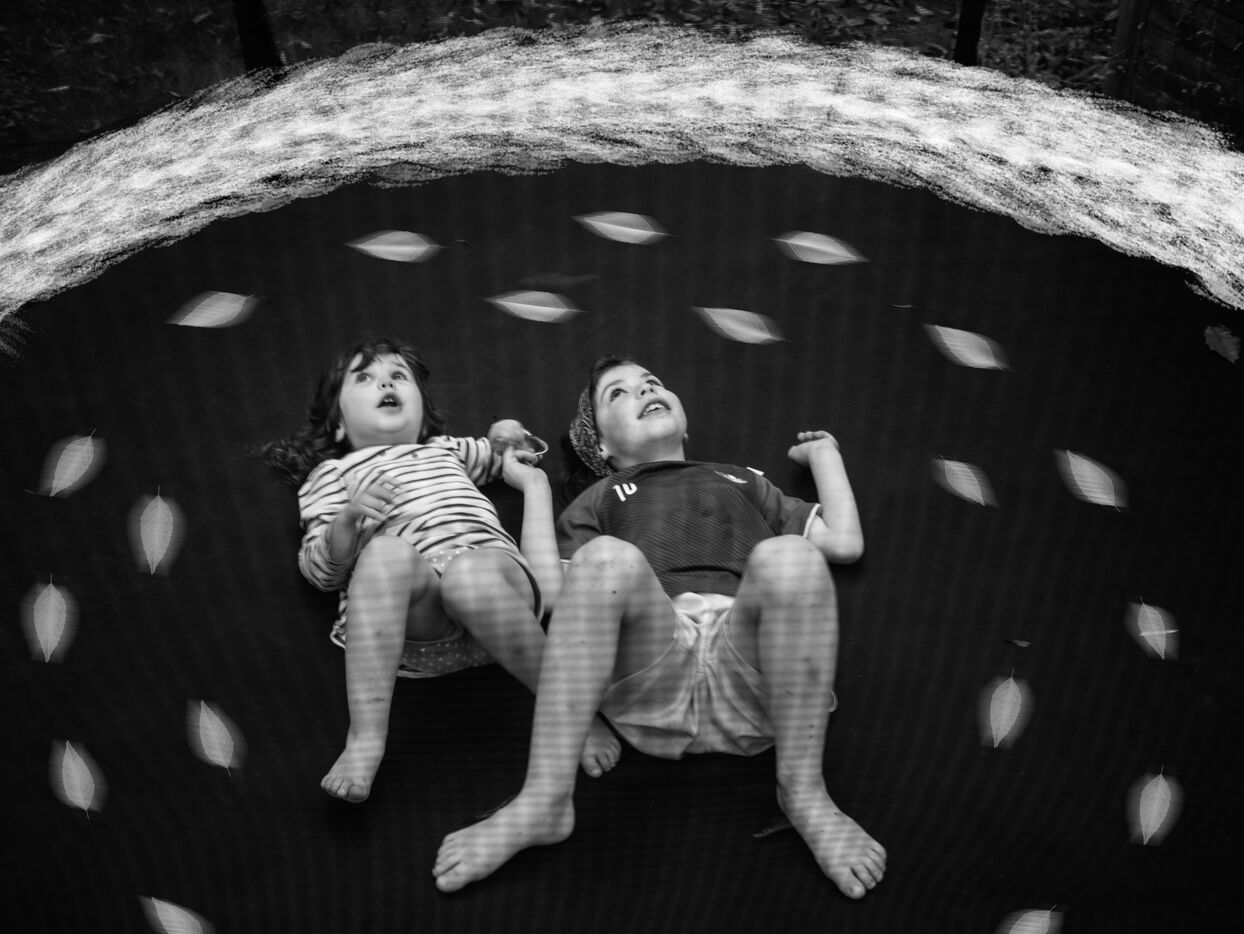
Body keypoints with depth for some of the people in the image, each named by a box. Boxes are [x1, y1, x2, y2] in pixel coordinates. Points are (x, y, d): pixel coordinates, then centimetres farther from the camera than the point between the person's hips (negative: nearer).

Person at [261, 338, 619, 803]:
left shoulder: (446, 450, 40)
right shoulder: (331, 473, 27)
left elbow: (503, 455, 57)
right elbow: (320, 571, 12)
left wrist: (504, 437, 33)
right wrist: (347, 520, -9)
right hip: (413, 598, -1)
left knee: (468, 574, -36)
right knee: (386, 550, -36)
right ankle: (365, 738, -35)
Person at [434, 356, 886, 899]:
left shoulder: (742, 482, 40)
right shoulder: (599, 498, 34)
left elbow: (845, 541, 29)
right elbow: (553, 590, 15)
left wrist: (823, 453, 40)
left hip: (749, 682, 1)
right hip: (651, 676, -1)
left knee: (788, 555, -30)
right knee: (606, 556, -32)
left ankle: (803, 791, -25)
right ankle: (544, 800, -34)